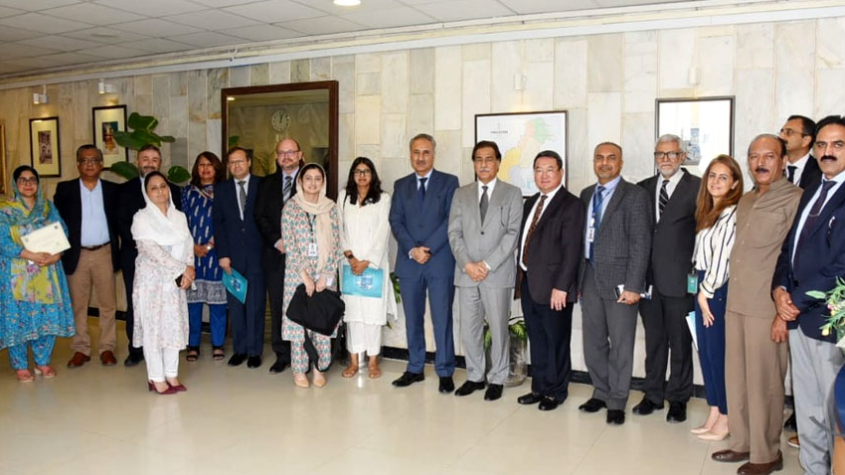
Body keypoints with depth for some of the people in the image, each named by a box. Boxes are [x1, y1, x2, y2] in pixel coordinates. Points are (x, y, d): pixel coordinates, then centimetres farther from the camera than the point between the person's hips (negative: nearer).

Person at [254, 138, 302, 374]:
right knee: (277, 306, 5)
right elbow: (260, 216, 9)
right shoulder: (267, 183, 15)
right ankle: (282, 355, 14)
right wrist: (276, 241, -5)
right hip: (275, 253, 4)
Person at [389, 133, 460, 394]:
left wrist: (428, 249, -12)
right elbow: (395, 221, 5)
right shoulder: (401, 185, 13)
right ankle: (415, 369, 20)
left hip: (440, 261, -3)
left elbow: (451, 220, -5)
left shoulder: (449, 182, 3)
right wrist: (412, 249, -10)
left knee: (442, 319, -1)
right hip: (408, 262, 3)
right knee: (413, 319, 10)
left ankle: (445, 373, 8)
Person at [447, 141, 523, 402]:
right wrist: (467, 264, -9)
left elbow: (512, 233, -6)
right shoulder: (461, 194, 12)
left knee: (498, 329, 4)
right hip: (466, 273, 3)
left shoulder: (512, 193, 3)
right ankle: (474, 376, 22)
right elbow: (454, 233, 5)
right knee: (469, 330, 7)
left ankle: (497, 379, 18)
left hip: (498, 273, -2)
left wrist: (488, 264, -13)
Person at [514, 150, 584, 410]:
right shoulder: (530, 203, 14)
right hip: (528, 282, 7)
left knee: (556, 342, 6)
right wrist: (521, 273, 7)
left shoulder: (571, 205, -10)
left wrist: (561, 287, -20)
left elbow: (572, 250, -16)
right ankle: (539, 387, 28)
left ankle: (556, 391, 20)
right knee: (536, 340, 15)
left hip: (552, 286, -7)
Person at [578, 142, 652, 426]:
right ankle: (601, 392, 29)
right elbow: (583, 236, 11)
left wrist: (633, 285, -16)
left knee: (620, 344, 3)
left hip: (619, 279, -5)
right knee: (593, 341, 13)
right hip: (590, 277, 6)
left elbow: (641, 244, -11)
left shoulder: (635, 196, -7)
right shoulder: (586, 195, 12)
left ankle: (617, 402, 16)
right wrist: (580, 278, 7)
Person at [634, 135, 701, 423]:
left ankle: (678, 399, 19)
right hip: (649, 278, 4)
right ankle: (653, 394, 25)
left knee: (680, 342, 6)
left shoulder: (697, 187, -3)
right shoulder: (643, 188, 11)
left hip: (679, 279, -4)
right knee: (654, 340, 13)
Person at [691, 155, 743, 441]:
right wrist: (701, 291, 6)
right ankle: (713, 415, 22)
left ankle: (724, 422, 11)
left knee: (719, 353, -1)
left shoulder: (732, 213, -13)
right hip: (704, 288, 9)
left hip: (720, 290, -9)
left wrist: (706, 293, -10)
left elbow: (723, 258, -17)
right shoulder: (708, 212, 14)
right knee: (706, 351, 12)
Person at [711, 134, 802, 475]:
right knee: (736, 377, 13)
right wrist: (731, 299, 13)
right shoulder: (745, 201, 15)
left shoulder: (794, 200, -9)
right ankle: (741, 442, 27)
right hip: (736, 304, 7)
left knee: (763, 382, 2)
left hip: (767, 309, -7)